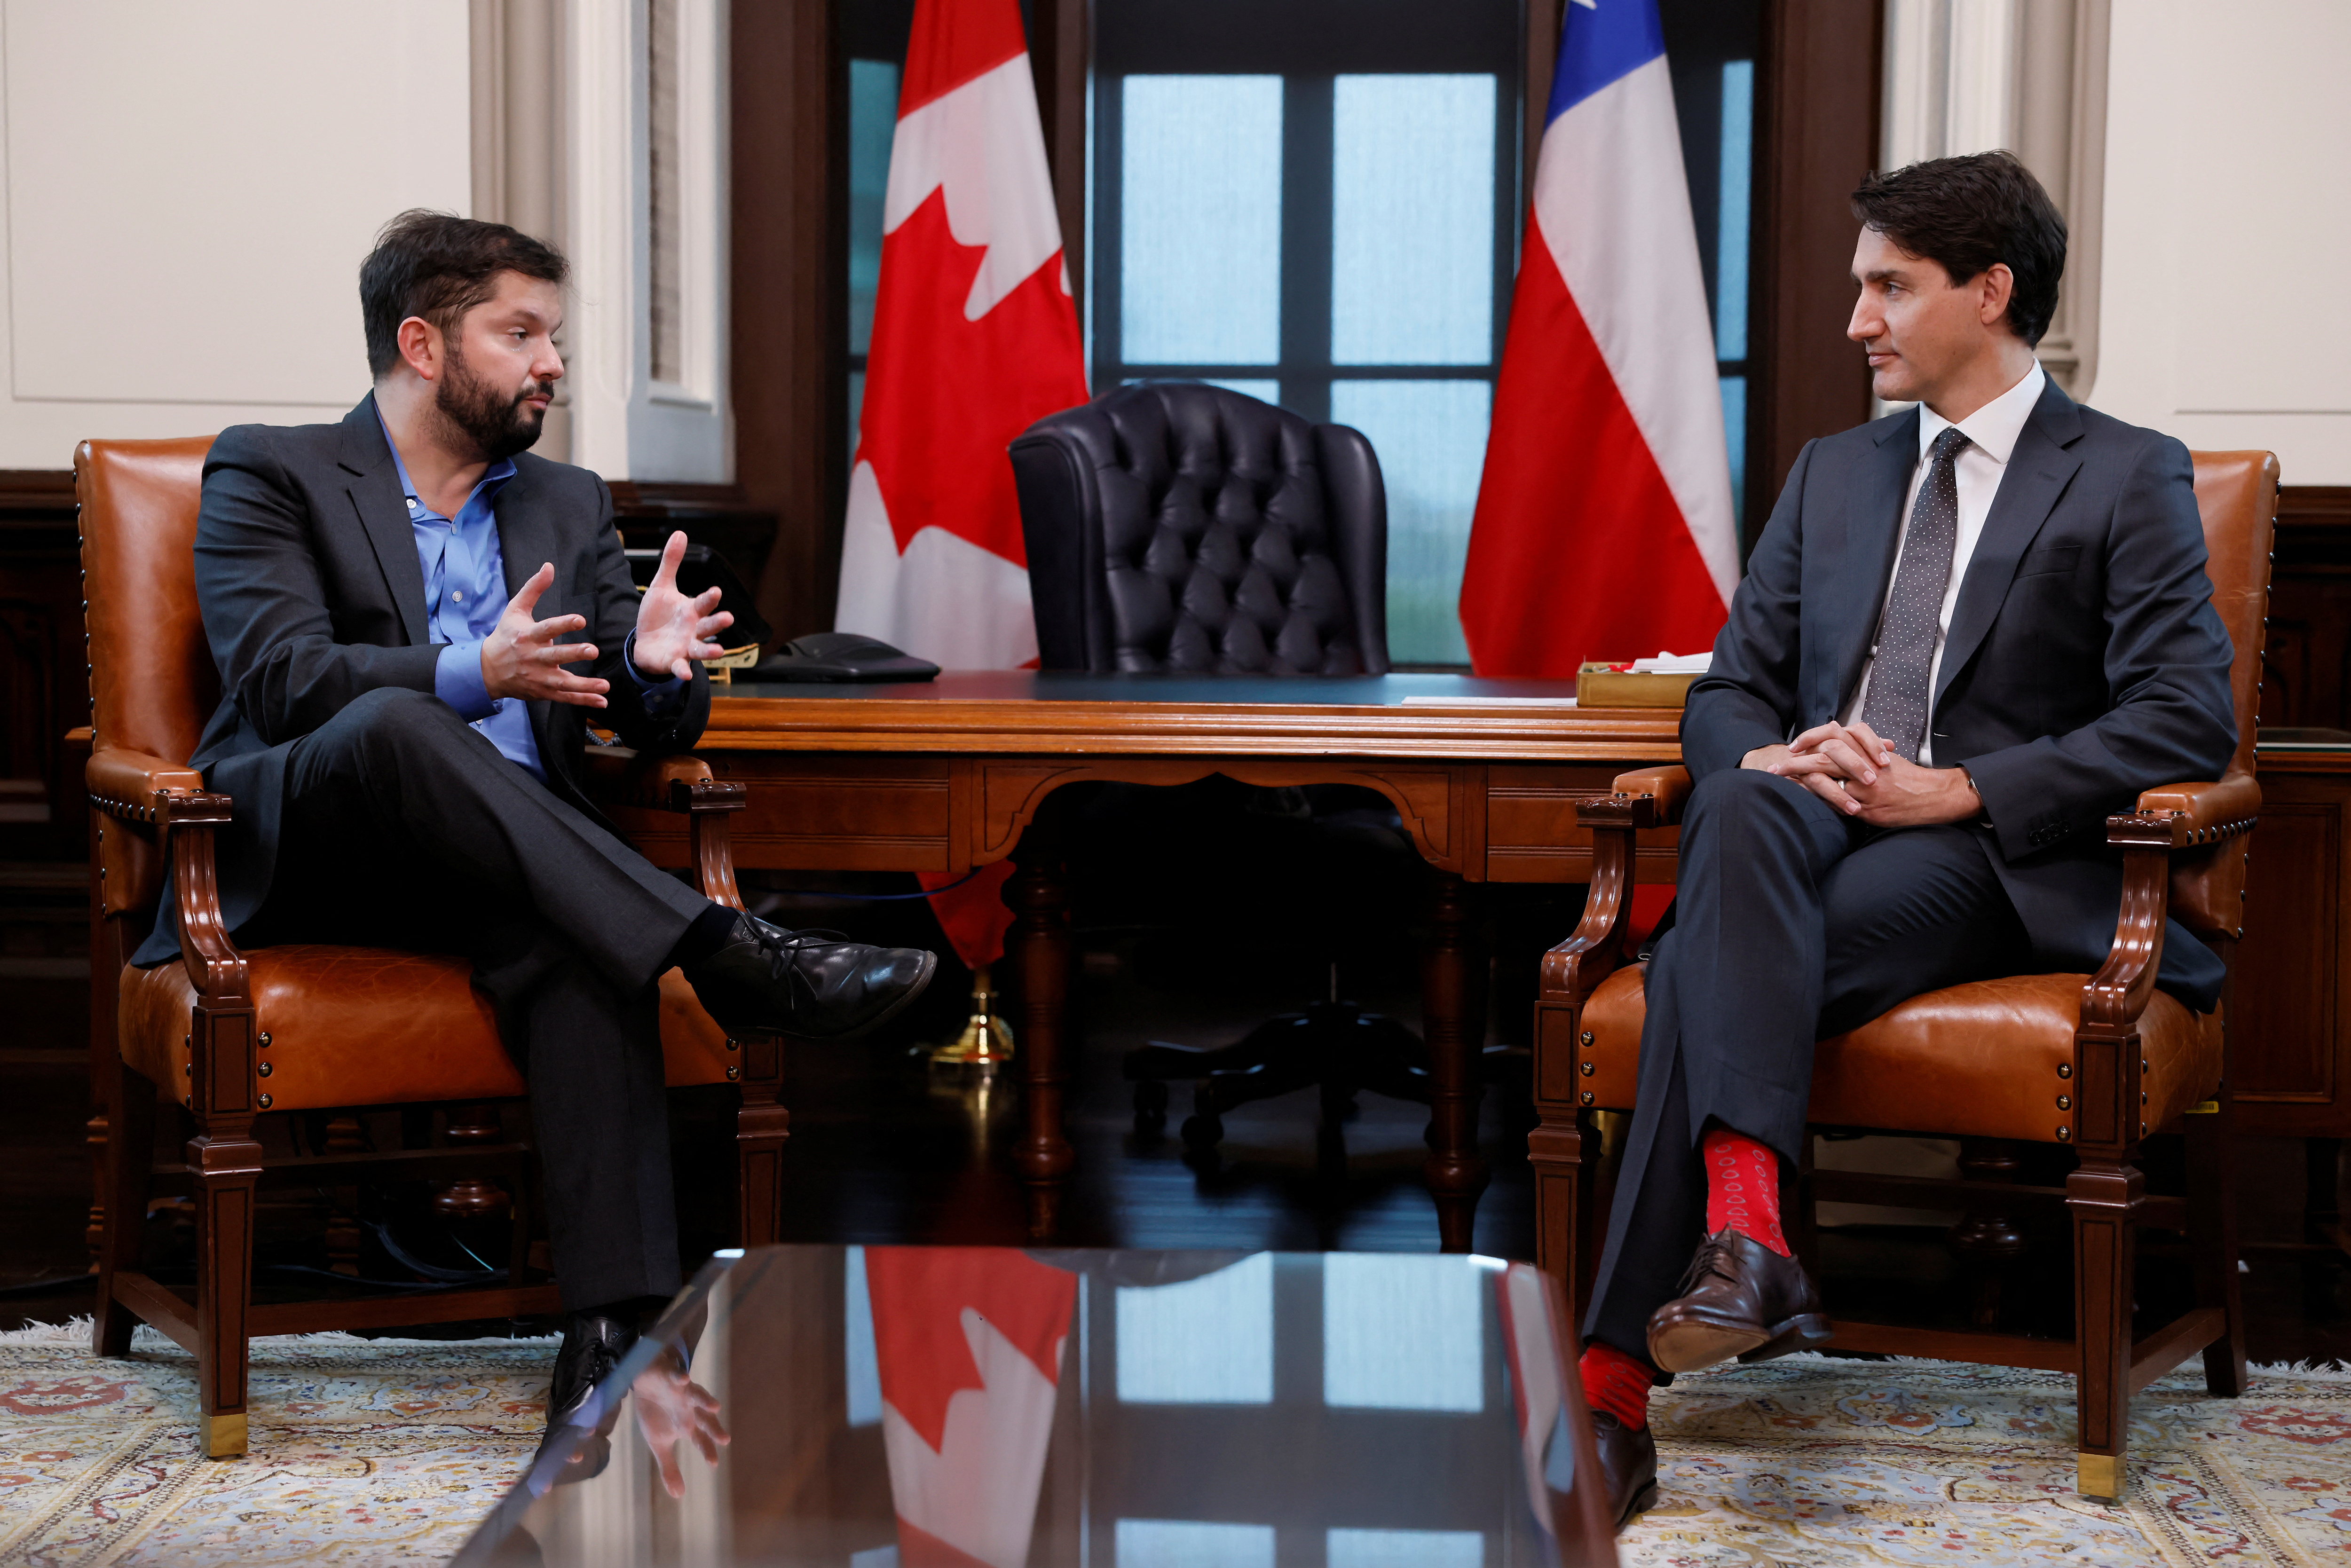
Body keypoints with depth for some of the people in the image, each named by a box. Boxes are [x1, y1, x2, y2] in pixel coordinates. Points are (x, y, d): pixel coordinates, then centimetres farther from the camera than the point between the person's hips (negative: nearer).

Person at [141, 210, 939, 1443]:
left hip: (497, 868, 3)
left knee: (570, 947, -34)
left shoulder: (569, 506, 23)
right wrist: (472, 674, -27)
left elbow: (657, 724, 15)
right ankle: (727, 957, -42)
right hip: (294, 860, -3)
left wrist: (659, 665, -11)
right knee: (395, 726, -37)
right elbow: (278, 678, -10)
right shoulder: (269, 475, 9)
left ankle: (612, 1320, -43)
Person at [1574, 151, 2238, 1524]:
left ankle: (1619, 1378, -36)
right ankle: (1745, 1225, -45)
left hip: (1990, 863, -4)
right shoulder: (1833, 476, 24)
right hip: (1806, 831, 4)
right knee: (1745, 811, -34)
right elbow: (1731, 688, 20)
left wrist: (1954, 791, -15)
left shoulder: (2129, 481, 6)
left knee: (1710, 964, -32)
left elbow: (2186, 721, -6)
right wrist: (1759, 762, -6)